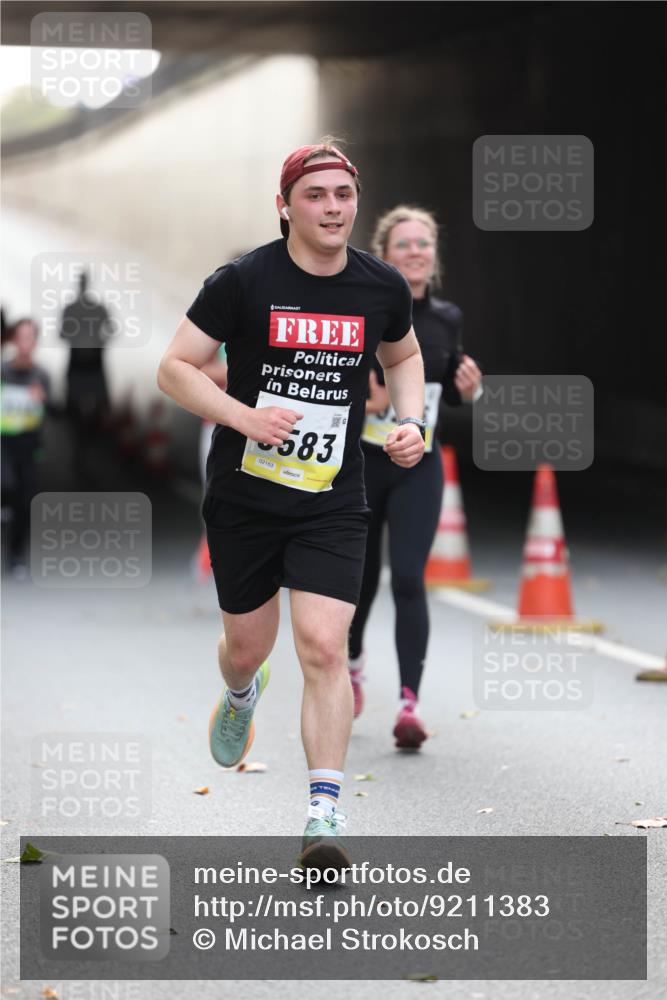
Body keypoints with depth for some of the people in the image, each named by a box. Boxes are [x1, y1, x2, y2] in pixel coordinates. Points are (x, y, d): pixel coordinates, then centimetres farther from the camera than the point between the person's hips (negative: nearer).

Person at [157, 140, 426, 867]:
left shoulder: (383, 288, -1)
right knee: (248, 646, 13)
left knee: (324, 648, -14)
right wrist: (246, 417, -21)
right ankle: (240, 696, 53)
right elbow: (174, 368, -7)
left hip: (333, 504, 1)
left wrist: (410, 422, 1)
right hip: (243, 498, -1)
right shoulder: (243, 282, -11)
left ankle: (324, 816, -12)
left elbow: (403, 356, 20)